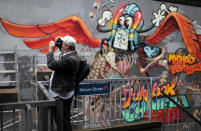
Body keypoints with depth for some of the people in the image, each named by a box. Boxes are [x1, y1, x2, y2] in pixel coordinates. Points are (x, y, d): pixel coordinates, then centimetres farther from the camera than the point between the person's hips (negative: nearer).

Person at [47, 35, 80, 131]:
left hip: (62, 96, -11)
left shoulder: (70, 59, -25)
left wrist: (51, 50, -11)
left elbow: (51, 65, -26)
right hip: (60, 94, 11)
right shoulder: (70, 56, 7)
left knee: (63, 120, 1)